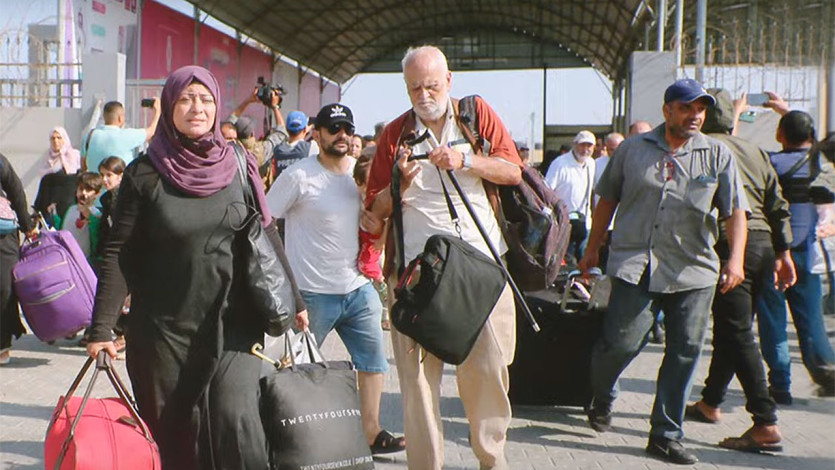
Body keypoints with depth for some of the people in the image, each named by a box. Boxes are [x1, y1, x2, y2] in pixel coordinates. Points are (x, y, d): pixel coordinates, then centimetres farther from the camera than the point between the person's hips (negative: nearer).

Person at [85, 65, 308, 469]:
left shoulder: (239, 165, 3)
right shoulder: (145, 174, -3)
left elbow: (266, 237, 10)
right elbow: (119, 254, -4)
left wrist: (292, 300, 11)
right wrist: (102, 328, -10)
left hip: (233, 323, 1)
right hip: (164, 327, 0)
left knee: (235, 419, -13)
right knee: (171, 433, 7)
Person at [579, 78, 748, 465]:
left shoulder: (717, 155, 7)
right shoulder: (632, 149, 7)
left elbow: (735, 211, 3)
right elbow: (607, 200, 14)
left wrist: (735, 258, -12)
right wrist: (592, 250, 15)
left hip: (695, 271, 2)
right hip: (635, 264, -2)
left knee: (684, 352, 3)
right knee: (621, 342, -9)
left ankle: (665, 435, 17)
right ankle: (601, 398, 24)